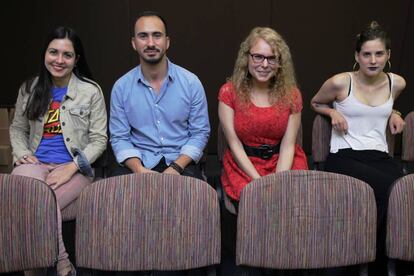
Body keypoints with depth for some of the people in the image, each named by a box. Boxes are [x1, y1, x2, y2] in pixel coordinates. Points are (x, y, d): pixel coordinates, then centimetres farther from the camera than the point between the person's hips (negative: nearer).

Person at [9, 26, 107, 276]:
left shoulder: (91, 91, 2)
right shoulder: (29, 89, 13)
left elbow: (99, 140, 0)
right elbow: (17, 129, 23)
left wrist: (71, 168, -13)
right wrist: (23, 154, 2)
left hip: (75, 169, -2)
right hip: (36, 164, 3)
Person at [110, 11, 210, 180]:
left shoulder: (191, 83, -3)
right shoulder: (121, 87, 0)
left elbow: (200, 133, -1)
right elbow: (119, 137, 1)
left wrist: (176, 167, -15)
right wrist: (139, 169, -16)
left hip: (181, 162, 0)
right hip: (139, 163, 0)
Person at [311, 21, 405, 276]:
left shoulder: (397, 83, 11)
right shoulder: (340, 83, -1)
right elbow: (315, 103, 18)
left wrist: (393, 115, 12)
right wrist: (333, 113, -2)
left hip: (380, 157, 4)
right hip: (344, 158, -4)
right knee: (390, 189, -32)